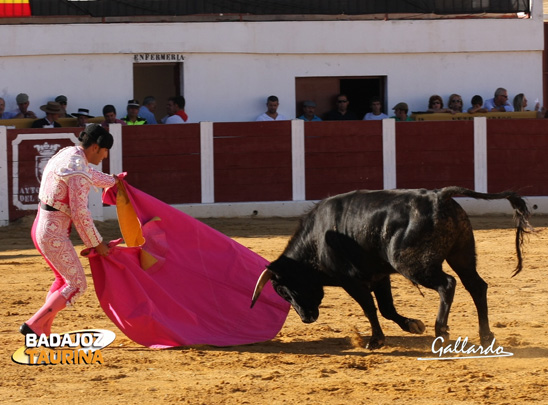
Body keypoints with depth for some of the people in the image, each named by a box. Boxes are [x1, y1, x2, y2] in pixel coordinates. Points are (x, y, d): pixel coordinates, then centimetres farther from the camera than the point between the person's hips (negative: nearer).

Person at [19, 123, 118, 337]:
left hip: (41, 228, 10)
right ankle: (33, 325, -9)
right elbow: (80, 213, -20)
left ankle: (43, 332, 22)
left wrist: (112, 181, 52)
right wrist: (97, 243, -8)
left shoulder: (68, 153, 10)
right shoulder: (78, 171, -20)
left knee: (64, 279, 22)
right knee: (77, 285, -3)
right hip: (54, 234, -10)